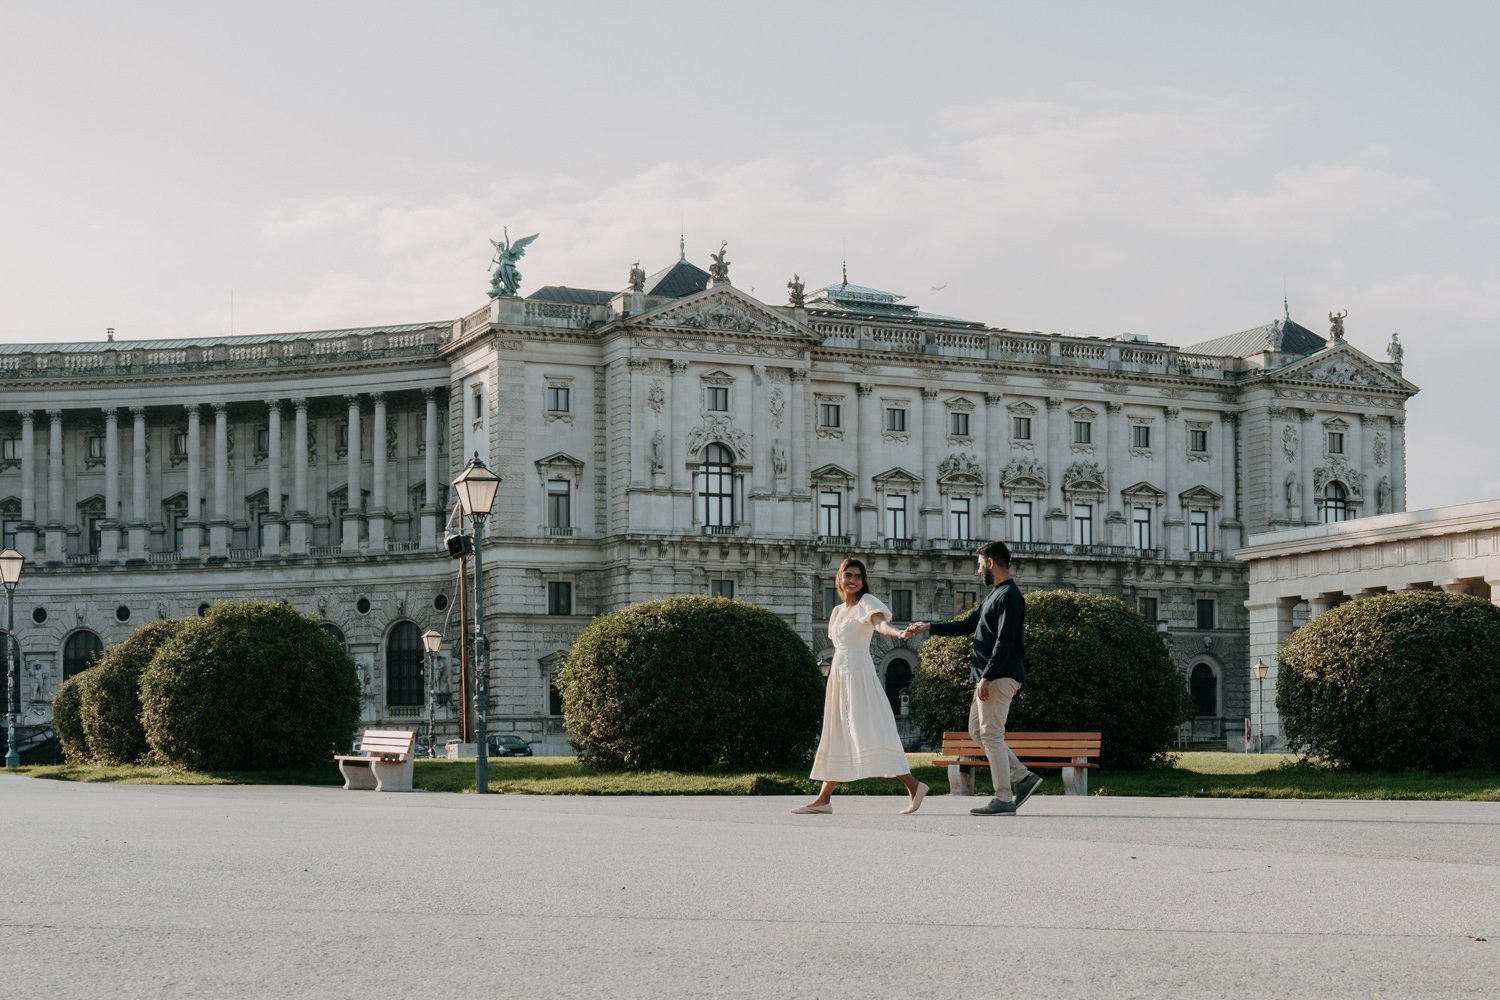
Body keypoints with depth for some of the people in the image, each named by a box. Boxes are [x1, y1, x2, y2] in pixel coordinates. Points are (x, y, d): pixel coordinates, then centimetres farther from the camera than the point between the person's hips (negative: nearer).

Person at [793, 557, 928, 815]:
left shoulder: (866, 602, -4)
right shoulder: (838, 612, 18)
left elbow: (881, 622, -24)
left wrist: (897, 632, -45)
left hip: (858, 674, -8)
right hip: (839, 676, 8)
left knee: (868, 732, -16)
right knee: (837, 736, 10)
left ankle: (913, 785, -19)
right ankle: (823, 799, 13)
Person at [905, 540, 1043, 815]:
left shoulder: (1009, 596, -12)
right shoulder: (994, 595, 20)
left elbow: (1004, 642, -20)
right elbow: (967, 625, 25)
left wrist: (986, 677, -23)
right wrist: (928, 627, 21)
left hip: (1000, 677, -10)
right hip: (989, 676, 10)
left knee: (991, 734, -9)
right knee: (977, 731, 12)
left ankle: (1003, 800, -7)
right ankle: (1023, 777, 12)